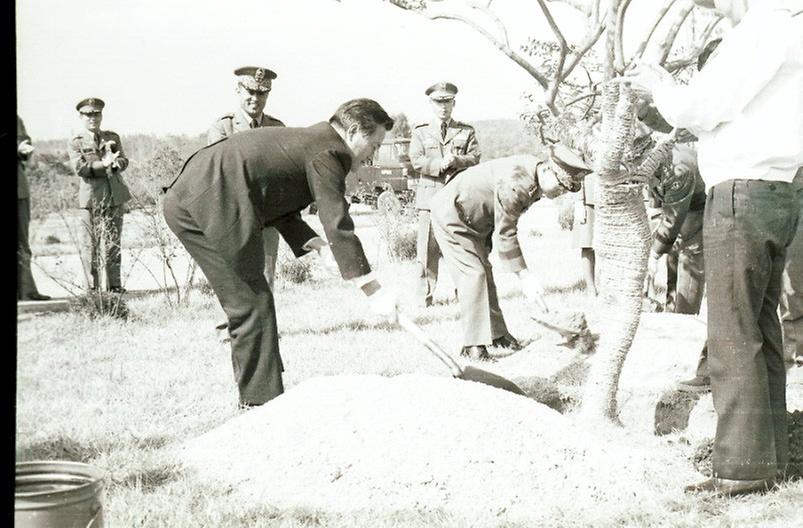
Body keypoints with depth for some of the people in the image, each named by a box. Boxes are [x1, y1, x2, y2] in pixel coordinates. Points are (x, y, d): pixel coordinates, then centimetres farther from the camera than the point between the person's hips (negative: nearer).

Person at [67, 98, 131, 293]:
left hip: (115, 197, 3)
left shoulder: (112, 138, 16)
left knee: (113, 244, 3)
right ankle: (92, 288, 4)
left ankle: (114, 285, 9)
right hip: (91, 198, -3)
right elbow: (79, 168, -9)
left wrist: (115, 162, -19)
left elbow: (124, 161, 4)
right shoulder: (75, 142, 5)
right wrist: (103, 164, -21)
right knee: (90, 245, -2)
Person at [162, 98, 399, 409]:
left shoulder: (305, 139, 25)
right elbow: (338, 225, -11)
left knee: (245, 306, 16)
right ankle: (264, 404, -1)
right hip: (213, 205, -10)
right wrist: (374, 291, -11)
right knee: (254, 307, -4)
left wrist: (317, 246, 11)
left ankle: (254, 402, 22)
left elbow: (279, 207, 24)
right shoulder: (328, 152, -5)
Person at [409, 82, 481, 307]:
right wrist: (439, 164, -15)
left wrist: (456, 160, -16)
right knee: (428, 248, -5)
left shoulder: (467, 131, 15)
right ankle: (424, 296, 0)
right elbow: (417, 161, 1)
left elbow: (474, 158, 3)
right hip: (430, 195, -1)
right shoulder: (420, 132, 14)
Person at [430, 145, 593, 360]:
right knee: (472, 274, -14)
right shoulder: (516, 183, -34)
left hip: (474, 221, 10)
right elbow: (505, 233, -31)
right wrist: (524, 277, -29)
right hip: (451, 215, -10)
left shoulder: (534, 180, -4)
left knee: (484, 272, 13)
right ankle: (473, 345, -13)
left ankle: (496, 333, 23)